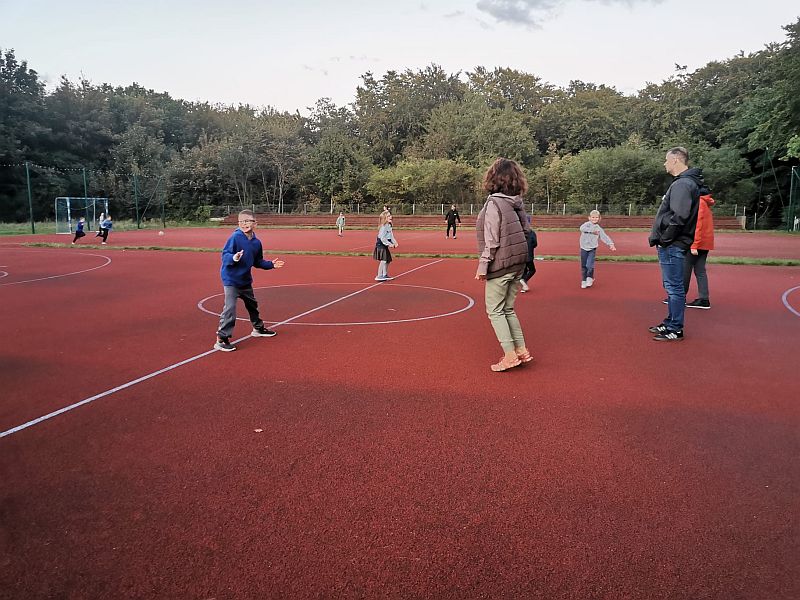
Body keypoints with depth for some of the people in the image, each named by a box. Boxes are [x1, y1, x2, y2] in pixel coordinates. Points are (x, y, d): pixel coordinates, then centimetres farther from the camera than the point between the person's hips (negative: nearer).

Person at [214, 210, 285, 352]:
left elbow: (258, 262, 13)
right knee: (230, 308, -14)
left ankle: (258, 328, 45)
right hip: (231, 279, -7)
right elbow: (225, 255, -22)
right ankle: (221, 339, -8)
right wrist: (233, 258, -41)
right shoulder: (235, 237, -18)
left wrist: (270, 264, 4)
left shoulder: (257, 242, 1)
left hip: (245, 280, 7)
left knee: (252, 304, 23)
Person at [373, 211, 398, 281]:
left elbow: (391, 236, 15)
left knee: (388, 260, 16)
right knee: (383, 261, -13)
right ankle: (379, 276, -7)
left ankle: (385, 275, 28)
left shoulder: (389, 226, 10)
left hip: (385, 246, 10)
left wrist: (394, 242, 2)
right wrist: (389, 244, -25)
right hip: (381, 245, -10)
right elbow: (382, 238, -25)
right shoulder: (383, 227, -19)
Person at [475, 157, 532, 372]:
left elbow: (491, 241, -17)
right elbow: (525, 232, 11)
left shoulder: (494, 204, -16)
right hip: (518, 265, 7)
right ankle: (521, 350, 18)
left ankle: (509, 355, 2)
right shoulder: (517, 203, 6)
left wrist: (482, 267, -11)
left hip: (500, 266, -7)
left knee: (495, 311, 4)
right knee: (508, 309, 18)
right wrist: (521, 260, 19)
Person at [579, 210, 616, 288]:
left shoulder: (599, 229, 5)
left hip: (592, 249, 0)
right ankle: (584, 281, 20)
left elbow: (605, 237, -1)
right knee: (583, 266, 6)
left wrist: (611, 244, -15)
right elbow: (582, 228, -23)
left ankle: (590, 278, 9)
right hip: (584, 248, 0)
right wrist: (592, 231, -24)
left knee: (589, 265, -15)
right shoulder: (587, 224, -2)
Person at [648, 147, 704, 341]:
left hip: (672, 246, -11)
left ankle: (675, 330, 2)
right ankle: (670, 323, 28)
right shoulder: (683, 182, 16)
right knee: (672, 286, 17)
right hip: (671, 245, 11)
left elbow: (679, 217, -26)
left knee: (674, 287, -4)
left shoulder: (682, 184, -16)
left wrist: (664, 239, -17)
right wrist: (660, 238, 13)